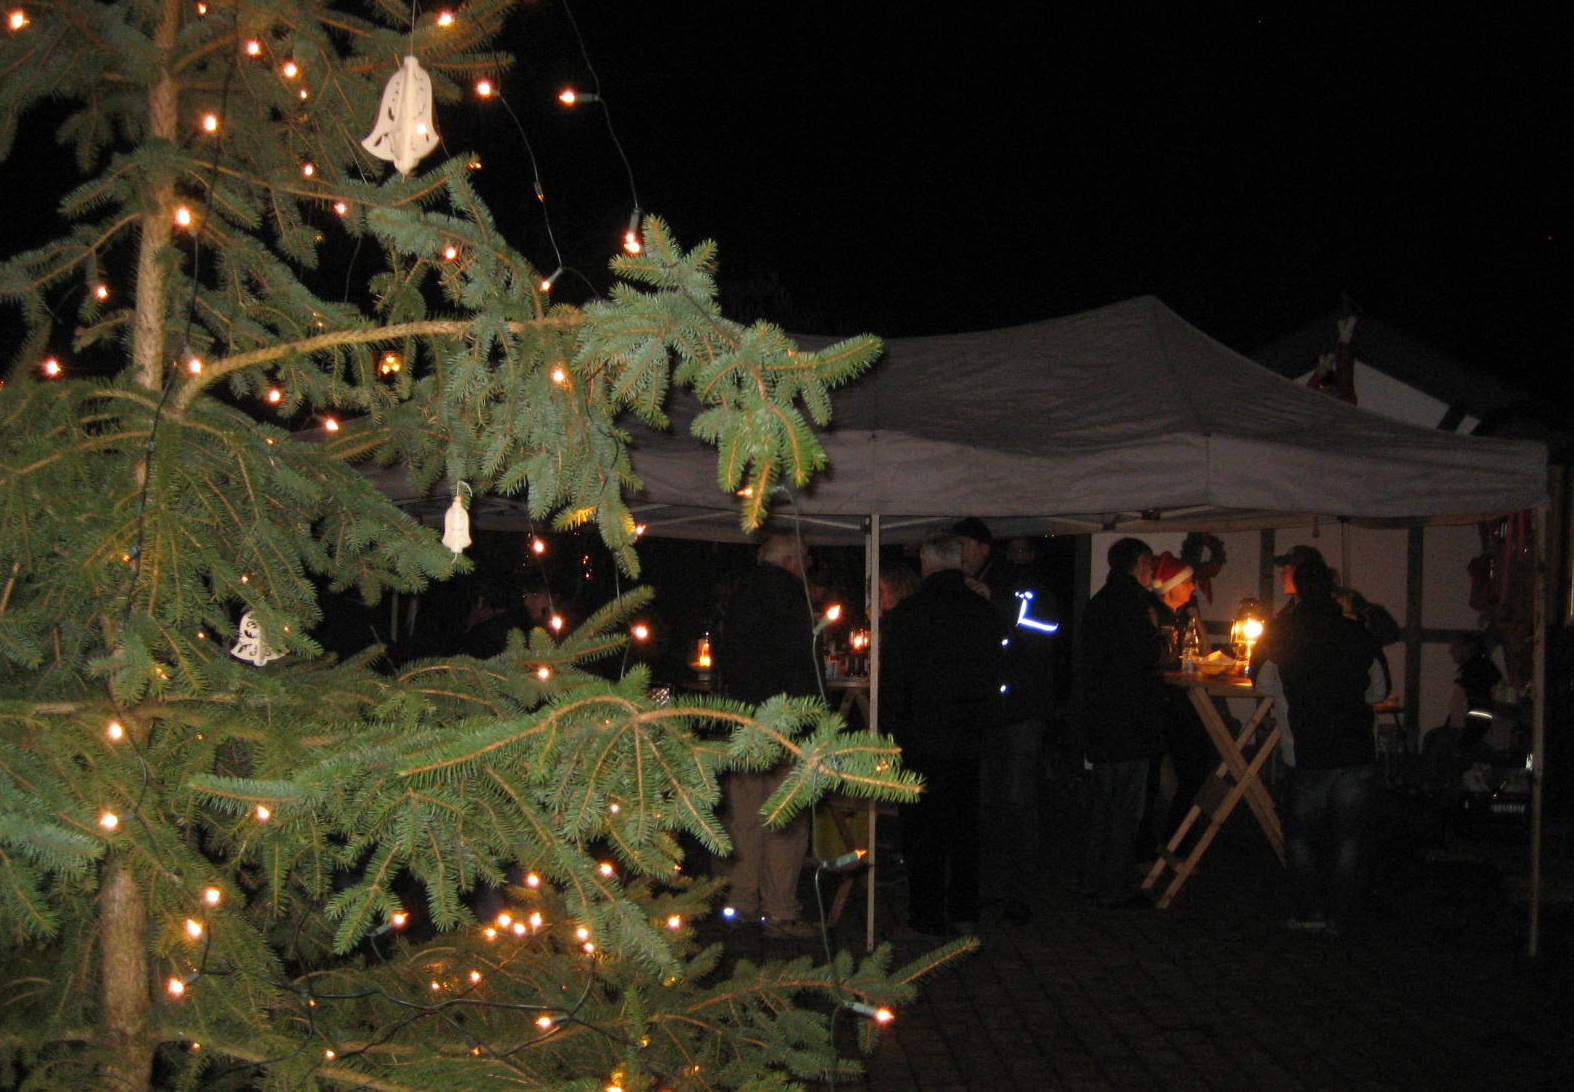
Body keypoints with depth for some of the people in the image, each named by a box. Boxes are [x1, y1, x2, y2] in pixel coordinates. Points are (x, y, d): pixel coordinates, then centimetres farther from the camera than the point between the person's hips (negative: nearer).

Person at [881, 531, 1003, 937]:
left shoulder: (910, 611, -11)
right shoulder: (984, 611, 4)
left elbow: (893, 677, -10)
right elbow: (994, 675, 11)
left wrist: (893, 726, 0)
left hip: (923, 738, -5)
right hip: (970, 737, 5)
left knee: (923, 827, 3)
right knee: (965, 824, 12)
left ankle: (929, 914, 5)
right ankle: (963, 911, 18)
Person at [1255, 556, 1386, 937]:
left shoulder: (1283, 635, -4)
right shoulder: (1356, 633, -1)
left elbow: (1265, 685, 7)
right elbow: (1377, 690, 9)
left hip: (1307, 756, -1)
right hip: (1357, 752, 1)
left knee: (1300, 834, 14)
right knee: (1348, 837, 9)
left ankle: (1310, 909, 11)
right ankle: (1339, 917, 11)